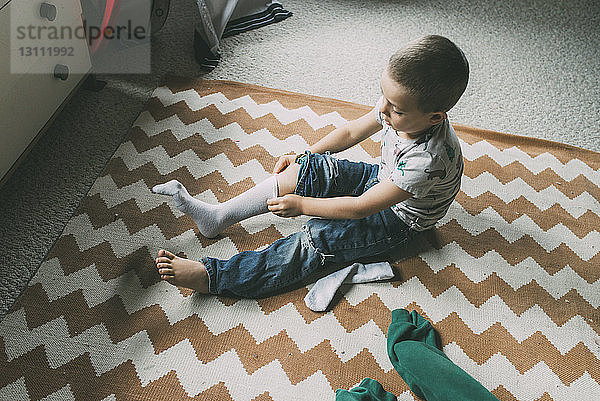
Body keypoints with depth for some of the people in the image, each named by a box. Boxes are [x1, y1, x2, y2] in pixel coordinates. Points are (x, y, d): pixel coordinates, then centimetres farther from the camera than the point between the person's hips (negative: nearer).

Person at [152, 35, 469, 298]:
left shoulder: (428, 161, -38)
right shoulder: (398, 107, -16)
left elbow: (361, 207, -33)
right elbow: (352, 131, 1)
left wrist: (301, 204, -24)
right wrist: (303, 157, 0)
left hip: (397, 221, -7)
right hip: (382, 179, 7)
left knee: (315, 240, -24)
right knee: (300, 171, -11)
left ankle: (210, 276, -23)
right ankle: (217, 217, -4)